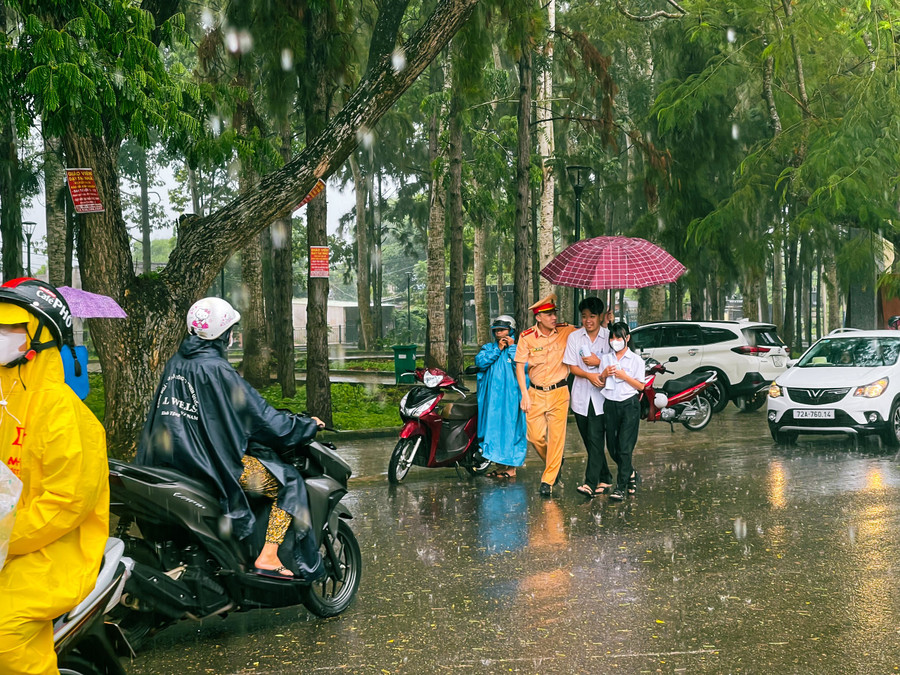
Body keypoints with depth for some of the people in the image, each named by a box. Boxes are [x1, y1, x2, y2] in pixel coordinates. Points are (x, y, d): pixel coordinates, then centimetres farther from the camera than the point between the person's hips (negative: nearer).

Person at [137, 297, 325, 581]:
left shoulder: (175, 363, 10)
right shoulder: (217, 370, -15)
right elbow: (263, 418, -11)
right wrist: (308, 425, 3)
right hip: (212, 461, -9)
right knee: (289, 483, 0)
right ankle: (268, 558, -8)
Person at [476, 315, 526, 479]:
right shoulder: (488, 348, 14)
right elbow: (480, 362, -4)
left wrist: (512, 348, -7)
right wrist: (498, 349, -5)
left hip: (511, 396, -4)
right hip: (492, 396, 4)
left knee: (511, 427, -5)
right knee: (494, 428, 4)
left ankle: (511, 467, 0)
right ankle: (500, 465, 13)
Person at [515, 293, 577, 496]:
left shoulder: (566, 332, -3)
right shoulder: (527, 337, -4)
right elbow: (520, 366, 0)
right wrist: (524, 395, -5)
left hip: (559, 392, -1)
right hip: (536, 393, 1)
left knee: (556, 436, -5)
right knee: (535, 436, 0)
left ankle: (548, 481, 3)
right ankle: (555, 463, 30)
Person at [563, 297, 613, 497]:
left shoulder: (609, 337, -1)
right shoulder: (574, 337, 5)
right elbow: (572, 367, 1)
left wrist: (599, 362, -13)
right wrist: (590, 375, -17)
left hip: (601, 395, -3)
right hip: (581, 396, 3)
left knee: (596, 439, -12)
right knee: (590, 441, 9)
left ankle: (591, 483, -14)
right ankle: (604, 480, 21)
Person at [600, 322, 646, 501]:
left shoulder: (636, 360, 0)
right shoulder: (605, 359, 10)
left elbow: (641, 386, -2)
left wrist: (624, 376, -14)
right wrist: (604, 375, -8)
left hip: (629, 405, -4)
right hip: (610, 404, 4)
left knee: (624, 447, -8)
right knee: (612, 446, 7)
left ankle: (621, 486, -5)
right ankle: (631, 473, 31)